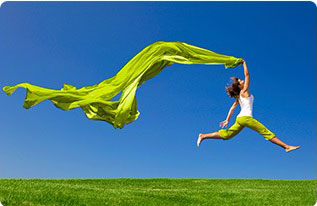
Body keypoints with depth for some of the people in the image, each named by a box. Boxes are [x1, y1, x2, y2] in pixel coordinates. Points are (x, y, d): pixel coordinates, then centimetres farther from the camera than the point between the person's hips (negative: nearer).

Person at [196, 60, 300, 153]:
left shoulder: (239, 96, 20)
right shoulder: (244, 92, -2)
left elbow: (233, 107, 18)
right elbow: (247, 75, -3)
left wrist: (227, 120, 18)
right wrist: (244, 63, 7)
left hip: (240, 118, 9)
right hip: (246, 117, -9)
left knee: (226, 135, 9)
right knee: (267, 132, -7)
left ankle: (203, 136, 6)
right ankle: (286, 147, -6)